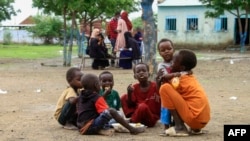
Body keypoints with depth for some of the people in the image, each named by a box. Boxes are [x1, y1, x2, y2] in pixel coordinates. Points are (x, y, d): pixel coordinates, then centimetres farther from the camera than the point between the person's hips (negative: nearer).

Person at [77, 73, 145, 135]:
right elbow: (105, 112, -15)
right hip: (91, 126, -8)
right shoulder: (97, 97, -7)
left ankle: (99, 130, 0)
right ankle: (132, 129, -12)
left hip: (81, 127, 8)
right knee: (111, 111, -15)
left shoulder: (81, 96, 15)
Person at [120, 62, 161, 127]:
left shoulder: (155, 86, -9)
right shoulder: (135, 87, 2)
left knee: (142, 106, -37)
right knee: (123, 97, -4)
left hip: (152, 117, -5)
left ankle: (132, 122, -14)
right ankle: (133, 118, -11)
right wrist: (129, 93, -20)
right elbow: (130, 105, -1)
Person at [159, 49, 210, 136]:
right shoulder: (190, 77, 16)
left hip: (194, 118, -9)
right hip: (203, 120, 9)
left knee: (165, 88, -11)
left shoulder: (178, 80, -7)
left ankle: (180, 128, -9)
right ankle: (195, 128, 17)